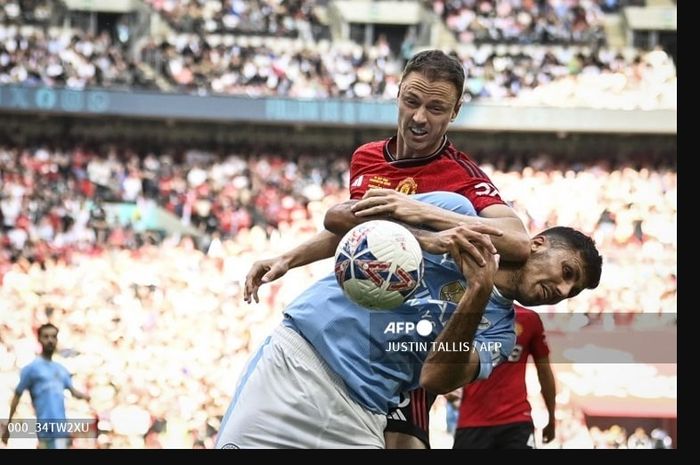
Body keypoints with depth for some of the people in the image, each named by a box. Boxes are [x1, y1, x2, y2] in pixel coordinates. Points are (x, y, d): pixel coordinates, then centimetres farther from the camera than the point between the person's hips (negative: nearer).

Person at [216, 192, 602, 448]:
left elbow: (436, 379, -4)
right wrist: (425, 239, -11)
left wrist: (478, 294, -15)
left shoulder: (498, 329, 16)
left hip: (360, 418, 3)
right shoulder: (456, 211, 10)